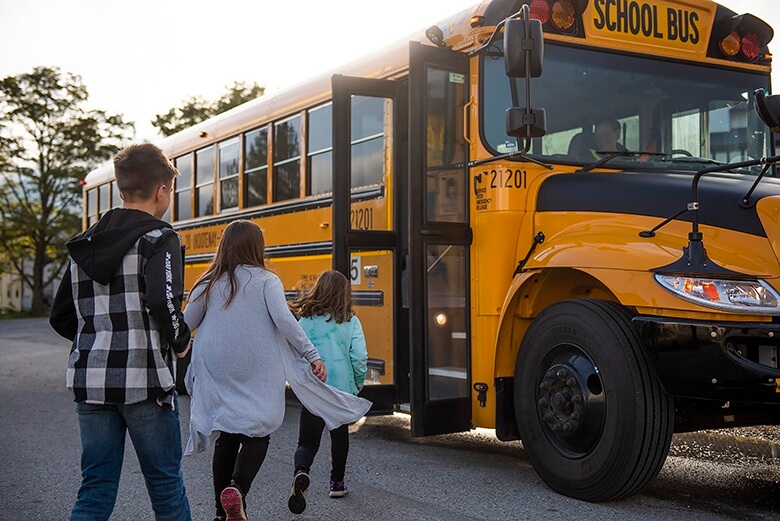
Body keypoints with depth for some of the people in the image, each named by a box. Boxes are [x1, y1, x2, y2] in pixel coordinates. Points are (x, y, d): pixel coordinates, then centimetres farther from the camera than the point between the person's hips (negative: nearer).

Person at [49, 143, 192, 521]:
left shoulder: (85, 244, 13)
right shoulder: (158, 238, -8)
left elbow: (61, 318, 15)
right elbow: (162, 301, -24)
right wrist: (180, 341, -6)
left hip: (90, 380, 6)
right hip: (144, 380, -5)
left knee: (95, 489, 10)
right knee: (165, 483, 10)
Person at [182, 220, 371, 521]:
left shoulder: (209, 284, 6)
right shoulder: (266, 280, -2)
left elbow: (185, 326, 6)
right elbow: (283, 319, -15)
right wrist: (312, 355, -13)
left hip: (216, 374, 3)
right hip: (256, 375, -3)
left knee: (226, 439, 13)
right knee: (257, 434, 7)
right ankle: (237, 488, -18)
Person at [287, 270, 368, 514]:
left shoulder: (306, 321, -3)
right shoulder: (351, 322, -5)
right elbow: (359, 356, -12)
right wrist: (359, 383, 5)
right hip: (343, 389, 1)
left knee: (308, 441, 4)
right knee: (339, 434, 22)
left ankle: (301, 472, -25)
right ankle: (337, 482, 31)